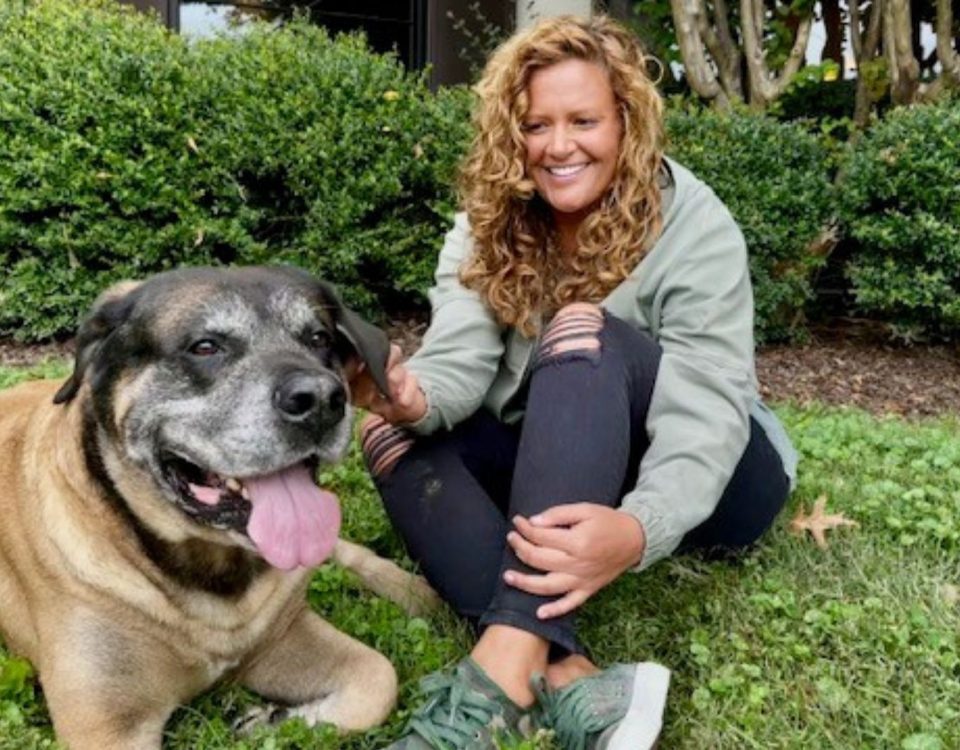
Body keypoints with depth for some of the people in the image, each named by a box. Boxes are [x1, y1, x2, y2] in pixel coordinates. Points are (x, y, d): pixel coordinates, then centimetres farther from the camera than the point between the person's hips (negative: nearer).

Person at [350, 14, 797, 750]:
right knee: (394, 435, -20)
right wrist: (413, 398, -44)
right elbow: (459, 359, -18)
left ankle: (507, 669, -47)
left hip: (703, 478, -4)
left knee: (583, 329, -32)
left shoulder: (696, 228, -18)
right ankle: (568, 677, -41)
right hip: (559, 467, 5)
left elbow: (708, 409, -29)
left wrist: (638, 529, -50)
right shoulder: (487, 227, -4)